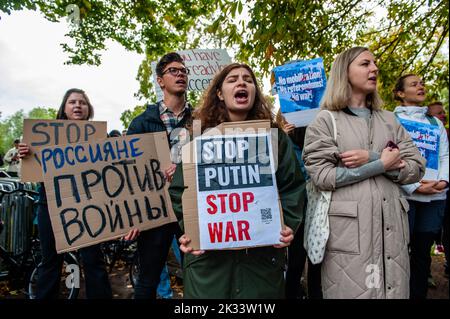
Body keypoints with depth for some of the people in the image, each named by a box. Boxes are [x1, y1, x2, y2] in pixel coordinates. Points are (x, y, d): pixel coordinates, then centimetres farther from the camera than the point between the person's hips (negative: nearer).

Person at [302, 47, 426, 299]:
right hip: (348, 229, -4)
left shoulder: (389, 119, 14)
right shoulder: (325, 120, -1)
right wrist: (381, 165, -10)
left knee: (395, 290, 12)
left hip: (392, 227, 5)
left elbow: (416, 168, 6)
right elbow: (322, 176, -12)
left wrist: (371, 158, -10)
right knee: (352, 290, 4)